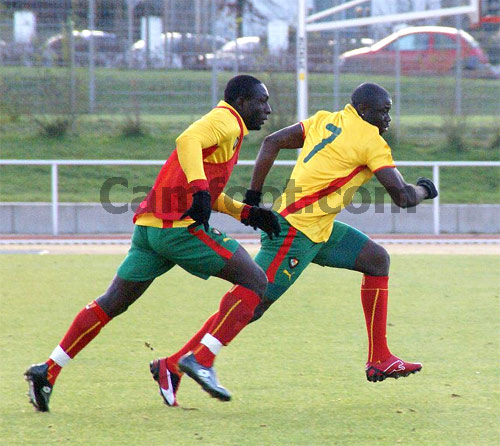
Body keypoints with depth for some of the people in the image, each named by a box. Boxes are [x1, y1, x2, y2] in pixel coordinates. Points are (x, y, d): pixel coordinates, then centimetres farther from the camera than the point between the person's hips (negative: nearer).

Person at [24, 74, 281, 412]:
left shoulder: (223, 124, 27)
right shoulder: (226, 121, -3)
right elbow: (188, 140, -25)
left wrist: (247, 213, 24)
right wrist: (200, 190, -35)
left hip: (149, 227, 10)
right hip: (179, 224, -10)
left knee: (112, 303, 14)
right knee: (255, 282, -6)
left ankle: (48, 371, 11)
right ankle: (202, 360, -13)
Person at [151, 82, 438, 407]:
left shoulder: (325, 121, 13)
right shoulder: (371, 141, -10)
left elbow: (272, 142, 12)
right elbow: (403, 197, -11)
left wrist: (254, 194, 14)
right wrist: (424, 190, 12)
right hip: (296, 231, -10)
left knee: (377, 260, 14)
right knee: (255, 303, -11)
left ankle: (379, 359, 14)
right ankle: (175, 364, -10)